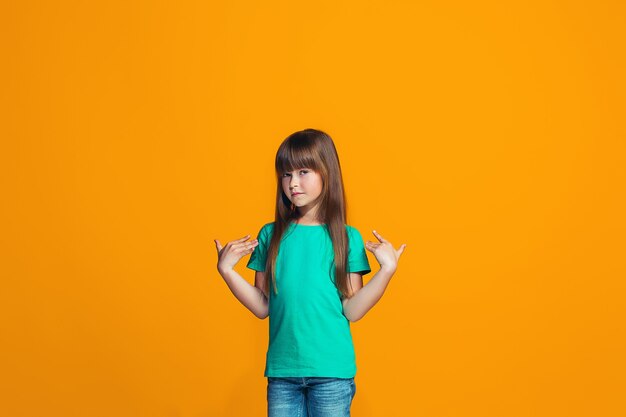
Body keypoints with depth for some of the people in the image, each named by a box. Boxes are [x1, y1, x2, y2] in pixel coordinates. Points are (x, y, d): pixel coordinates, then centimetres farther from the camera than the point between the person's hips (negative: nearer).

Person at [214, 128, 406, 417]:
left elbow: (352, 310, -4)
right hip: (281, 371, 2)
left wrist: (387, 269, -12)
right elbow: (263, 307, 6)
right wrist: (227, 270, -2)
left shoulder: (347, 238, -1)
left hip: (331, 371, -2)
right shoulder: (270, 236, 5)